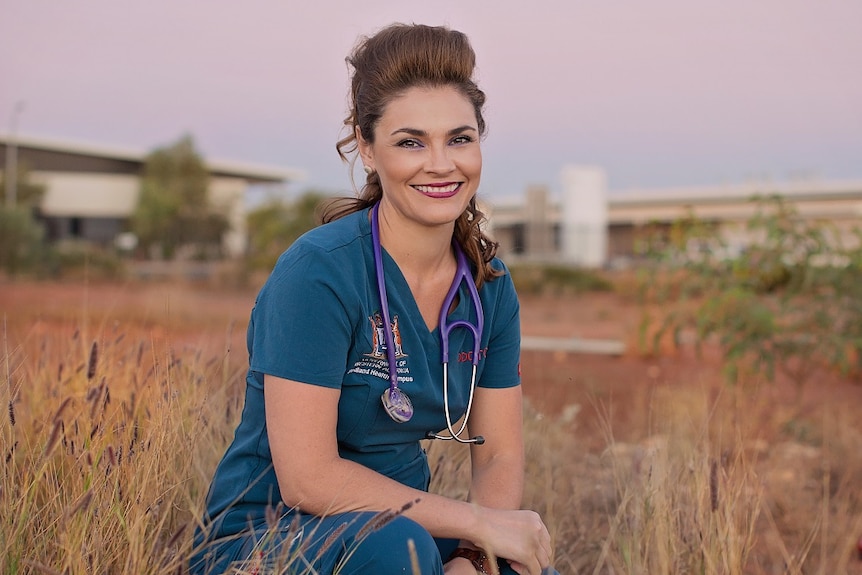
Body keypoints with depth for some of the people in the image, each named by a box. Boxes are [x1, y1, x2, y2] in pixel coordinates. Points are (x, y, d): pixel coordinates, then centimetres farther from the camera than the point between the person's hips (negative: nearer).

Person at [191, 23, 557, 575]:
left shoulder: (490, 286, -1)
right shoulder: (319, 270, -21)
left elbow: (499, 458, 1)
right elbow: (307, 479, -23)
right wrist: (478, 520, -20)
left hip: (403, 519, 5)